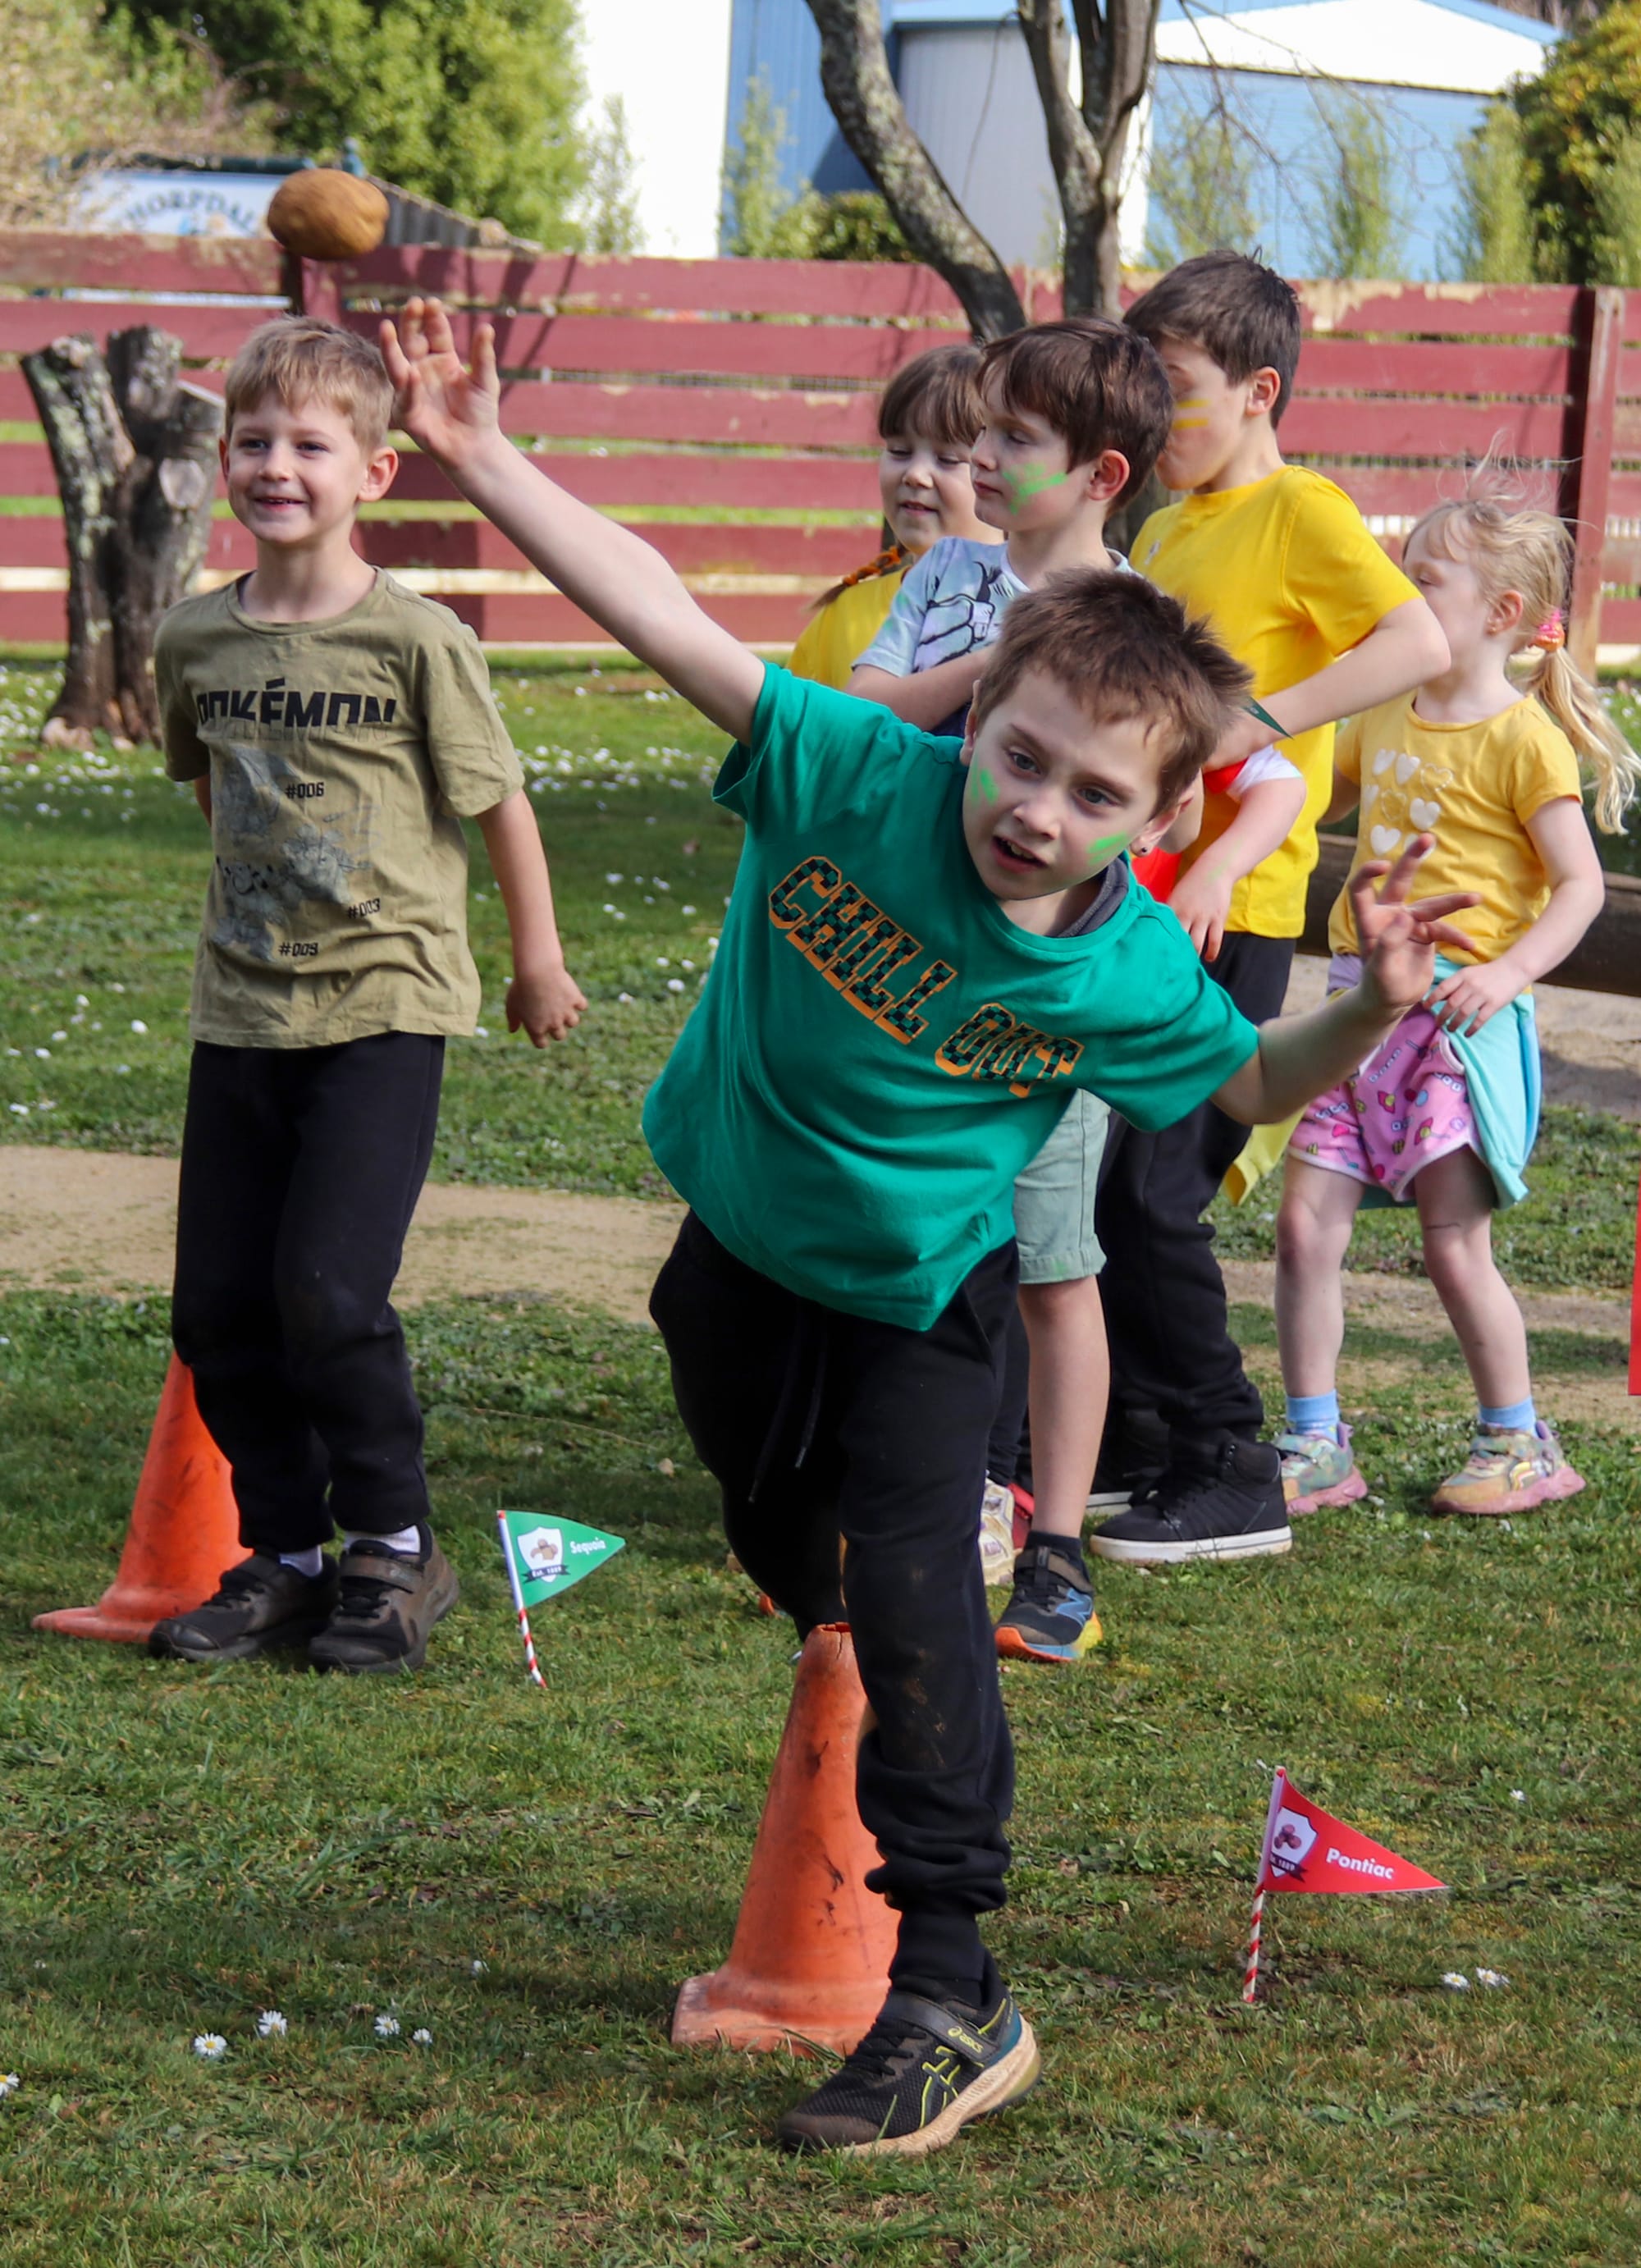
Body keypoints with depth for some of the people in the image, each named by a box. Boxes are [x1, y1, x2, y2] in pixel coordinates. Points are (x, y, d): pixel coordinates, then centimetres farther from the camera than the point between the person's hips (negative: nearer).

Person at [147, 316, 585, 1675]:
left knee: (328, 1290, -13)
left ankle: (396, 1549, 6)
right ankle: (286, 1555, 21)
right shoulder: (197, 641, 3)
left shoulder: (419, 642, -11)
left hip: (385, 1009, -5)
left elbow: (501, 804, -1)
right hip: (241, 1012, 5)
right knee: (218, 1307, 5)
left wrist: (540, 964, 6)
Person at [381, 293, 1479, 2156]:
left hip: (921, 1300, -3)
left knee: (908, 1596, -16)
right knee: (792, 1560, 20)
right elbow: (668, 621, -28)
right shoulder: (848, 779, -26)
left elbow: (1254, 1082, -2)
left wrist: (1372, 1010, -24)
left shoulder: (1128, 975, -22)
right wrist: (483, 463, -35)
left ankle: (947, 1999, -13)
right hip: (738, 1249, 3)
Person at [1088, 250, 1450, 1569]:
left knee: (1152, 1195, -9)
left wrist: (1262, 721, -26)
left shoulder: (1302, 512, -7)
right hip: (1138, 900, 8)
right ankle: (1139, 1440, 20)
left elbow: (1419, 645, -22)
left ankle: (1236, 1477, 0)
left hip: (1230, 909, -8)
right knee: (1093, 1185, 9)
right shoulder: (1163, 531, 18)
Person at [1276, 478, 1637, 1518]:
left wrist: (1510, 971, -22)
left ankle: (1520, 1443, 14)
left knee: (1455, 1244, -3)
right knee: (1305, 1222, 0)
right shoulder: (1386, 718, 13)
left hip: (1458, 1013, -7)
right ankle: (1317, 1445, 7)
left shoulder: (1521, 736, -9)